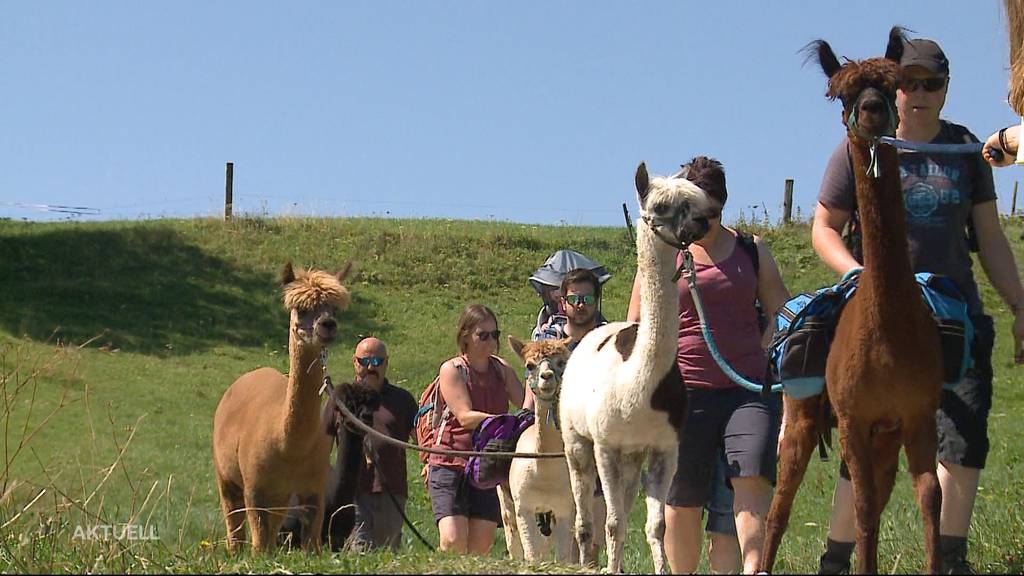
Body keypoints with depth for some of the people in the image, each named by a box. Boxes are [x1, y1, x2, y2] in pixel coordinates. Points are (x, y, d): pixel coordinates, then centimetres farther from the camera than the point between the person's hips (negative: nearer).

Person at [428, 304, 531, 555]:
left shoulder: (501, 369, 12)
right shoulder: (452, 370, -5)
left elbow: (525, 403, -1)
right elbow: (465, 416, -17)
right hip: (450, 464, -5)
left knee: (481, 547, 1)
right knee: (453, 542, -18)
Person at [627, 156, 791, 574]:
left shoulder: (751, 251, 13)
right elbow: (635, 328, 12)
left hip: (750, 387, 0)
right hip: (684, 391, 0)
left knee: (753, 477, -21)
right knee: (682, 501, 5)